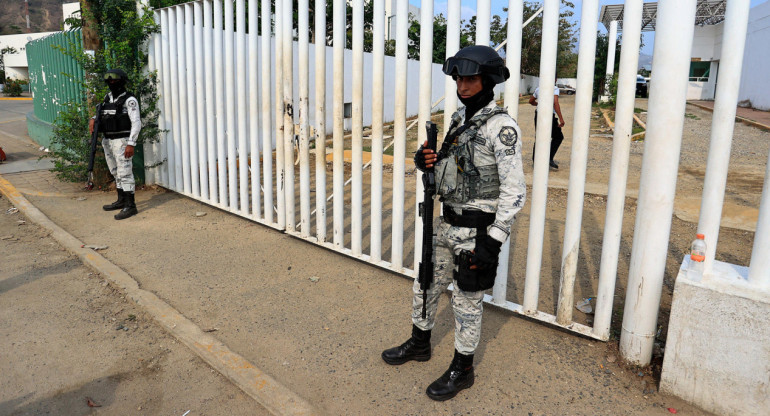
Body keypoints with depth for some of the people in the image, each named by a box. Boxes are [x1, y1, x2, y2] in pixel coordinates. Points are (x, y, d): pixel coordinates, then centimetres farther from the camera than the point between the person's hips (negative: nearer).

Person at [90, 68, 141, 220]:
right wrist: (93, 119, 5)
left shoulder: (129, 100, -11)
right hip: (108, 141, 9)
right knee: (116, 172, 15)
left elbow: (136, 123, -16)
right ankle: (121, 201, 27)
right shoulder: (108, 97, 13)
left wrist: (131, 144, -21)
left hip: (122, 141, -9)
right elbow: (102, 113, 28)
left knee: (124, 173, -9)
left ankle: (130, 206, -6)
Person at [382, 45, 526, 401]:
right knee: (426, 284, 20)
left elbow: (514, 190, -21)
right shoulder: (460, 118, 7)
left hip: (478, 230, -8)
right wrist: (426, 161, -6)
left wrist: (493, 240, -23)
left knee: (466, 301, 8)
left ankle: (462, 370, 29)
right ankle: (419, 344, 44)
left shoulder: (501, 126, -18)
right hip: (448, 223, 8)